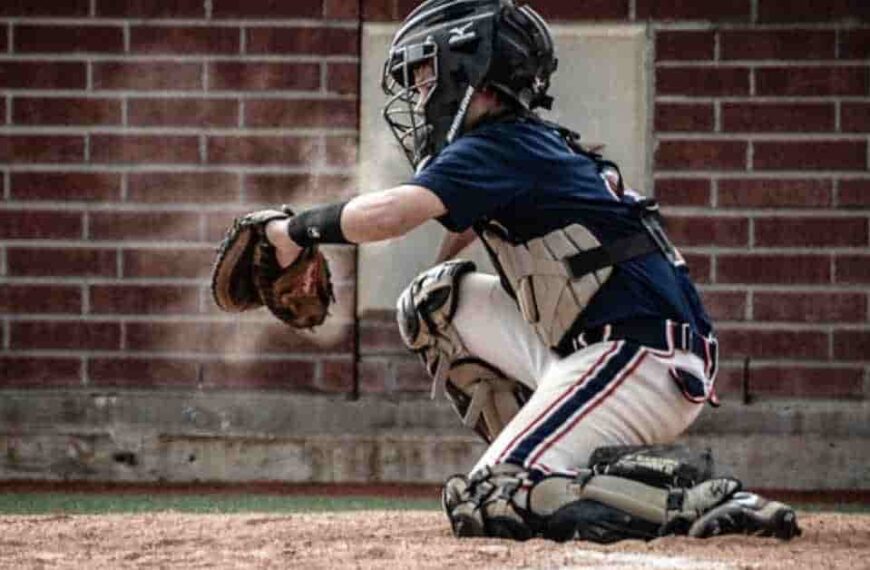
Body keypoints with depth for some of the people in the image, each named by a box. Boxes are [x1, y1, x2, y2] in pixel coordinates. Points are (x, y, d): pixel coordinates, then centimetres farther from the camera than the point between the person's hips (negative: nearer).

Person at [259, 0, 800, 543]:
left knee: (486, 507, -15)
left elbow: (388, 215, -20)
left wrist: (298, 229, -6)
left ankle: (700, 501, -19)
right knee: (436, 299, 17)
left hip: (636, 357, -9)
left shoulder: (497, 147, -9)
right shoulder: (536, 144, 19)